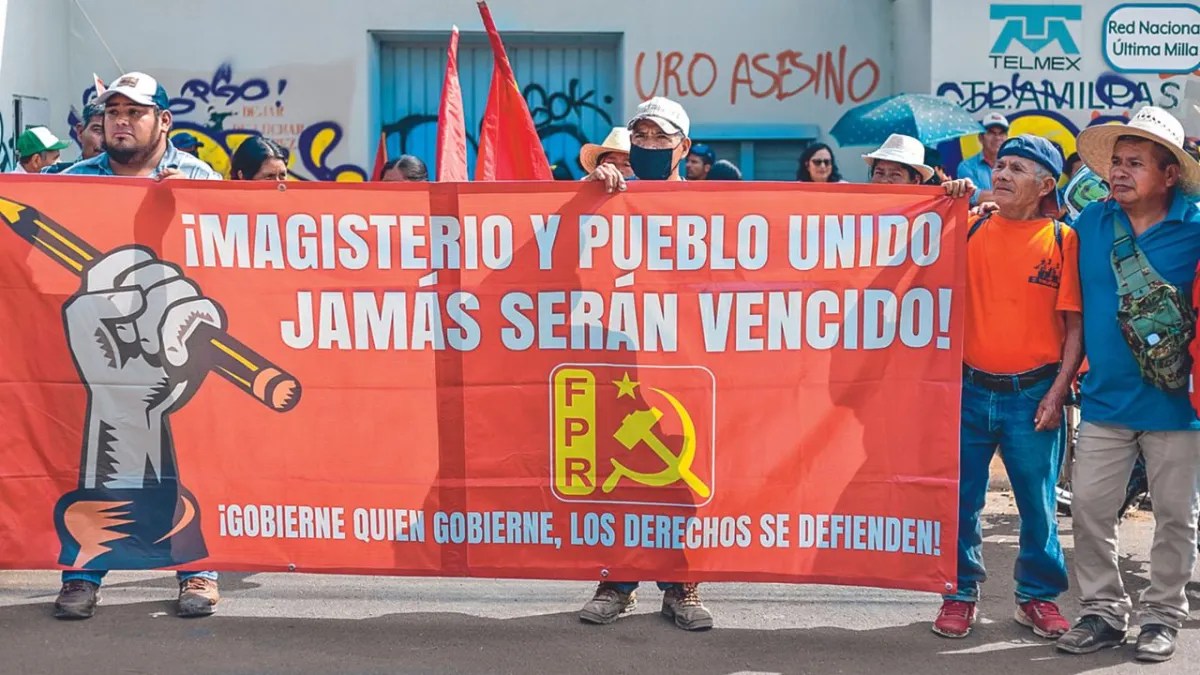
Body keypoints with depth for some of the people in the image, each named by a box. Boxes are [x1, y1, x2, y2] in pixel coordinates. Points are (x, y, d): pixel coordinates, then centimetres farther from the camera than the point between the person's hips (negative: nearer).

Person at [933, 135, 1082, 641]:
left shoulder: (1063, 240, -1)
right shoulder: (972, 228, 4)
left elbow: (1076, 327, -2)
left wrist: (1057, 393, -9)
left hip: (1032, 395, -1)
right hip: (971, 389, 2)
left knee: (1037, 504, 8)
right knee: (961, 500, 7)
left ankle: (1038, 595, 25)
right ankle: (960, 595, 21)